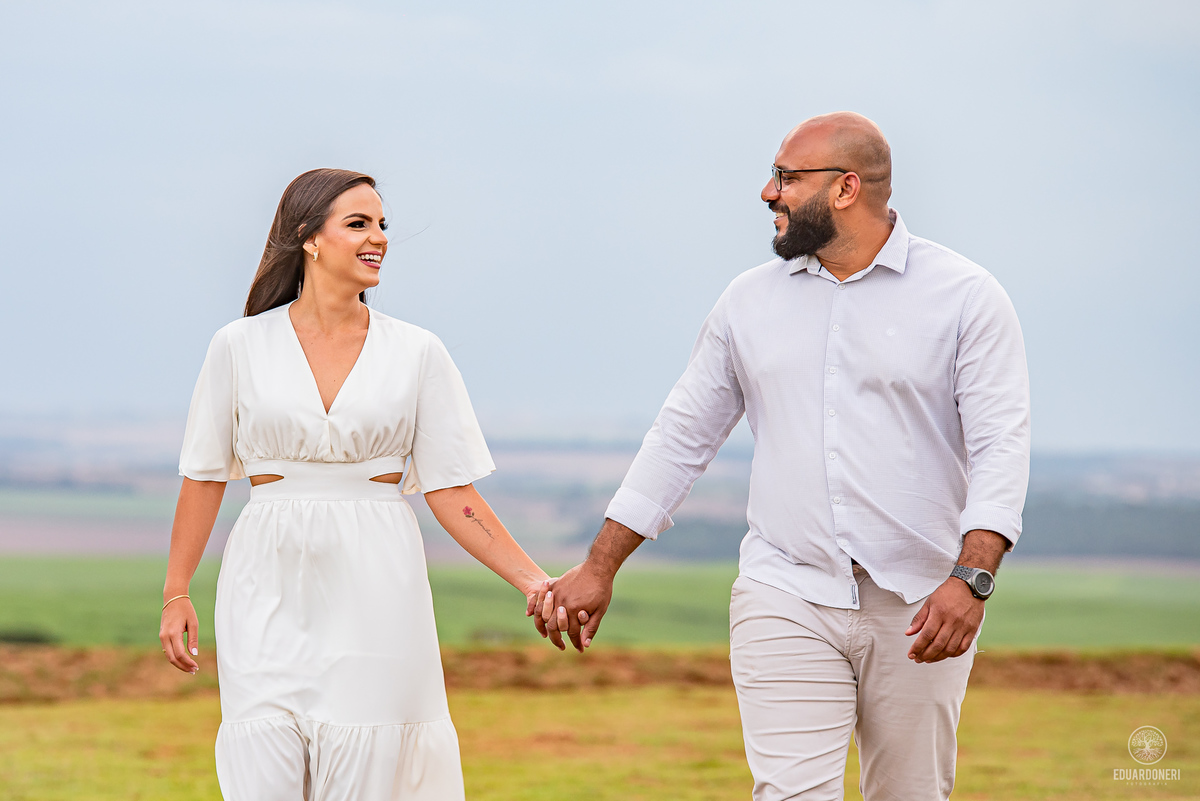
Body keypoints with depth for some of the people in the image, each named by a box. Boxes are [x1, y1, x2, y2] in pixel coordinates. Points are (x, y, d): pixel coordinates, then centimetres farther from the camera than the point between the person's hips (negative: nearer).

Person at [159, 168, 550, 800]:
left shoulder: (417, 353, 4)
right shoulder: (240, 347, 3)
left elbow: (450, 492, 4)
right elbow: (204, 476, 10)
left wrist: (533, 582, -4)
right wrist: (175, 594, 8)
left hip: (374, 590, 0)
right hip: (270, 587, 0)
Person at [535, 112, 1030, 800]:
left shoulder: (965, 296, -1)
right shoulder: (750, 303, 11)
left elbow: (1001, 446, -9)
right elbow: (682, 437, 16)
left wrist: (970, 580, -23)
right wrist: (599, 569, 13)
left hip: (918, 612, -2)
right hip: (786, 600, 2)